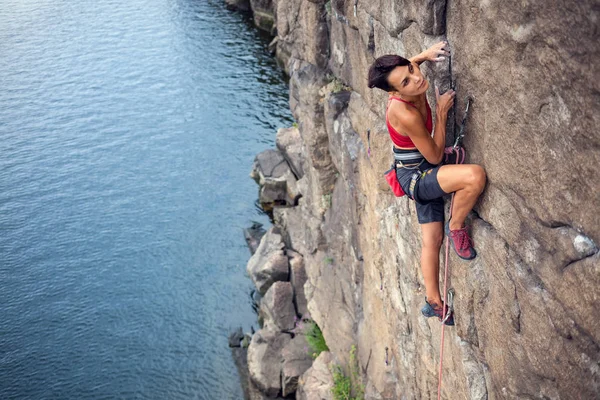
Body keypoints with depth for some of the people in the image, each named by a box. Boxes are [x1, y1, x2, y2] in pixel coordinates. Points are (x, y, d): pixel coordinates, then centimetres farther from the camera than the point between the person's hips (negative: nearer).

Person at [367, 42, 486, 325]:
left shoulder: (414, 93, -8)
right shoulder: (406, 114, -32)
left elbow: (405, 66, 19)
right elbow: (435, 156, -20)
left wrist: (426, 55, 1)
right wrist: (442, 112, -18)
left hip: (423, 174, 9)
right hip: (415, 176, -9)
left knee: (432, 239, 17)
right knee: (475, 175, -32)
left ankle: (433, 302, 31)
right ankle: (456, 227, -7)